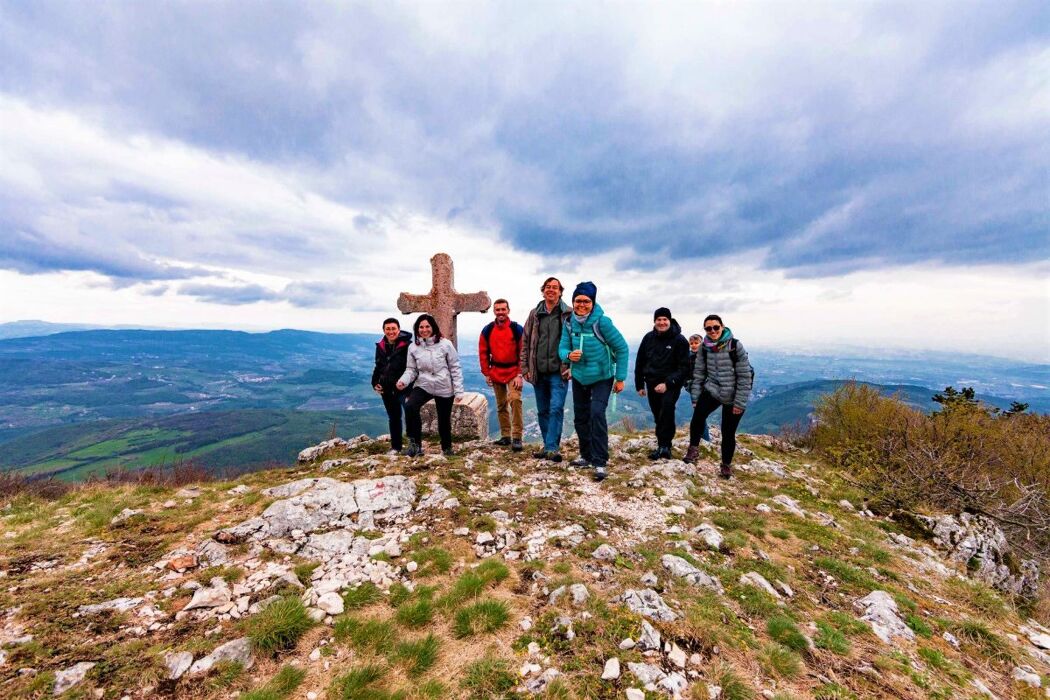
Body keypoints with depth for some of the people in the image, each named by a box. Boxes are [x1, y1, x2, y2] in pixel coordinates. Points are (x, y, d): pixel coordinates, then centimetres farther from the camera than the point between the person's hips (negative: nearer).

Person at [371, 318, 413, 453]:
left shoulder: (407, 345, -11)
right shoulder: (380, 346, 8)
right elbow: (378, 366, 19)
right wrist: (375, 382, 7)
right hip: (387, 389, 6)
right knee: (393, 418, 16)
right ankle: (395, 447, 28)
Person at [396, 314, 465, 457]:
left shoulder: (445, 344, -9)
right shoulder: (413, 347, -1)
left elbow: (455, 368, -6)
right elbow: (411, 369, 2)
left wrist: (458, 390, -8)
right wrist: (404, 380, -19)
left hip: (445, 389, -1)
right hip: (423, 386, 2)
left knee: (444, 420, 10)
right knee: (410, 406, -27)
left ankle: (447, 448, 37)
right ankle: (415, 443, -12)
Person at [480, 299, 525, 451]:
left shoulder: (517, 329, -7)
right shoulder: (487, 330, 2)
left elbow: (523, 353, -8)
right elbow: (483, 353, 7)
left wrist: (520, 374, -13)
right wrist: (486, 373, 3)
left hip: (513, 372, -4)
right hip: (496, 372, 4)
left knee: (515, 400, -20)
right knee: (501, 405, 11)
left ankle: (517, 438, -12)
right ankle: (505, 436, 24)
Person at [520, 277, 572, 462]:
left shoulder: (569, 314, 0)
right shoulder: (534, 314, 10)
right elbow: (525, 342, 12)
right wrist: (525, 368, 7)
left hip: (559, 372, -4)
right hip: (538, 372, 4)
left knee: (556, 409, -12)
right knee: (542, 411, 12)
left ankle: (552, 448, -5)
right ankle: (549, 447, 25)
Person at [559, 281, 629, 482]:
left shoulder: (602, 321, -22)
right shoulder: (570, 323, -8)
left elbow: (621, 348, -15)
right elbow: (562, 348, -4)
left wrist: (620, 378, -13)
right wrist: (569, 355, -29)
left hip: (602, 377, -5)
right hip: (579, 377, 5)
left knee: (597, 413, -20)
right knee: (580, 417, 13)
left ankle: (600, 462, -7)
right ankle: (586, 455, 33)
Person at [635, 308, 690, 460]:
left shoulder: (679, 340, -9)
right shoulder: (649, 338, 2)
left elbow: (684, 367, -11)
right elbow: (639, 362, 9)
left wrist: (668, 384, -22)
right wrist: (639, 385, 8)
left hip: (671, 384, -4)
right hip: (652, 383, 4)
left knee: (667, 407, -26)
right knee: (658, 417, 11)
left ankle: (664, 446, -20)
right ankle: (664, 446, 26)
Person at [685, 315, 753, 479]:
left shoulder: (735, 346, -13)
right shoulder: (704, 347, -2)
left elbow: (745, 376, -12)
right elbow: (699, 373, 3)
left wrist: (740, 402, -13)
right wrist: (695, 397, 0)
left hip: (732, 396, -2)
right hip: (711, 391, 2)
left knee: (728, 433, 5)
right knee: (697, 417, -22)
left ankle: (726, 465, 28)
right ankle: (694, 448, 3)